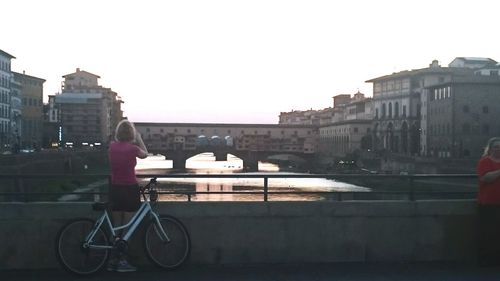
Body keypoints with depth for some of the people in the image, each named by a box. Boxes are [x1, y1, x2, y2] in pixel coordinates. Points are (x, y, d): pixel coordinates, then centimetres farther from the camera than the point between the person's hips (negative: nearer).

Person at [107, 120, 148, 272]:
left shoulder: (112, 147, -1)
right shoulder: (132, 148, -14)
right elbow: (145, 154, 7)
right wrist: (139, 139, 16)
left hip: (115, 188, 5)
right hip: (130, 189, -5)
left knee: (116, 225, 13)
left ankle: (113, 260, 16)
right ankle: (122, 260, 4)